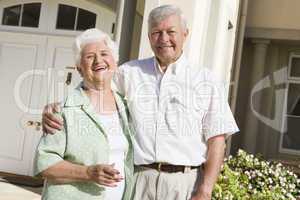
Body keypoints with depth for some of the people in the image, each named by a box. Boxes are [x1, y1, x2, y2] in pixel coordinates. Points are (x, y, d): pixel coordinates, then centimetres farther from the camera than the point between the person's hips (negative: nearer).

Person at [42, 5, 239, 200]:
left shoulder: (206, 81, 4)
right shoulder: (129, 72, 9)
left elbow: (217, 139, -1)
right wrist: (55, 108, -10)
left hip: (185, 183, -1)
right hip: (137, 179, 1)